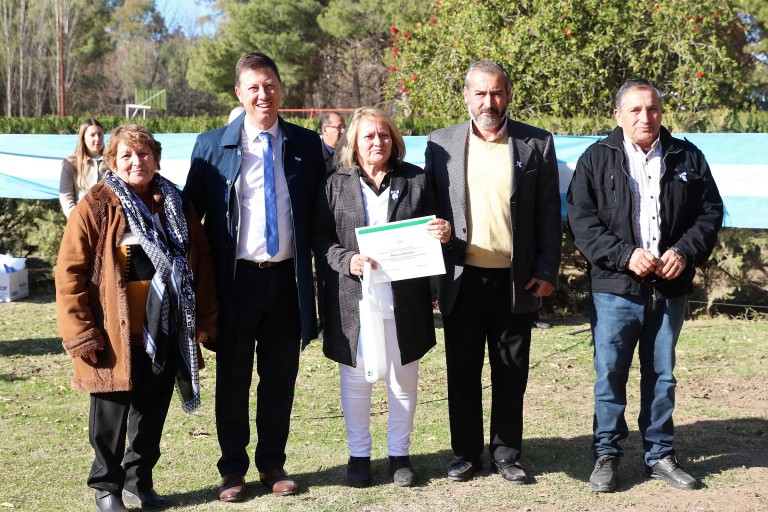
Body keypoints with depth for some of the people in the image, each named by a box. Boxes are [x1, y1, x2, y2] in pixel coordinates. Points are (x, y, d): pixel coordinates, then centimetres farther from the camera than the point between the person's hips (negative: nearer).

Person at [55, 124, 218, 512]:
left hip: (166, 332, 4)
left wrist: (204, 319, 5)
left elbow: (200, 261, 10)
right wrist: (80, 331, -13)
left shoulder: (175, 205, 8)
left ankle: (138, 481, 30)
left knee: (152, 411, 13)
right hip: (116, 336, -4)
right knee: (111, 414, 7)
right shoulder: (95, 207, -7)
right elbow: (70, 272, -10)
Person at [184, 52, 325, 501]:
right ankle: (233, 469, 21)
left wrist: (317, 267, 4)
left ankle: (273, 464, 25)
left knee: (281, 376, 10)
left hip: (287, 278, 2)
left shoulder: (307, 145, 4)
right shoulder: (212, 145, 0)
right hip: (236, 278, -1)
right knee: (233, 377, 8)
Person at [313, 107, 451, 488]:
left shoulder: (416, 180, 6)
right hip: (352, 298, -1)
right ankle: (358, 454, 24)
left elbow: (431, 231, 11)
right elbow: (320, 236, 1)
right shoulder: (336, 184, 3)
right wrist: (346, 260, -16)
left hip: (404, 299, 1)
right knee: (355, 380, 8)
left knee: (403, 380, 10)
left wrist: (442, 235, -12)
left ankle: (399, 454, 25)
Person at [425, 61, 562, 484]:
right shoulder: (441, 144, 5)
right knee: (463, 370, 8)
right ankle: (466, 453, 21)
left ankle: (506, 454, 20)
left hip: (515, 280, -1)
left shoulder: (537, 144, 3)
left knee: (511, 372, 8)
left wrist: (547, 271, -3)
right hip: (461, 277, 1)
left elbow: (549, 213, 3)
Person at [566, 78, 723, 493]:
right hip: (615, 288, -2)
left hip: (670, 288, 2)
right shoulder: (597, 159, 1)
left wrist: (686, 252, -9)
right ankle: (607, 455, 15)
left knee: (662, 376, 10)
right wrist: (625, 254, -15)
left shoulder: (687, 158, 7)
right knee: (610, 375, 2)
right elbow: (581, 218, -6)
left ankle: (660, 455, 22)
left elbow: (710, 211, 8)